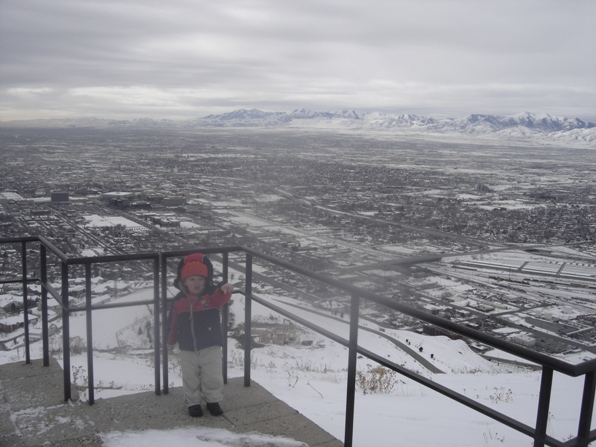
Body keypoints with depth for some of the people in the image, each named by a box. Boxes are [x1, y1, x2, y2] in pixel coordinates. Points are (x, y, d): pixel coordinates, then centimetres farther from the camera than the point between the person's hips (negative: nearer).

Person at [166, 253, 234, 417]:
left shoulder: (212, 295, -10)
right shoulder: (179, 300, -2)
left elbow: (221, 298, -35)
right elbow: (174, 323, 9)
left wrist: (224, 289, -58)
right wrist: (171, 341, 18)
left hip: (211, 347, -2)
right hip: (187, 349, 2)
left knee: (213, 378, 7)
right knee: (190, 379, 13)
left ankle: (213, 401, 29)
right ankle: (193, 403, 31)